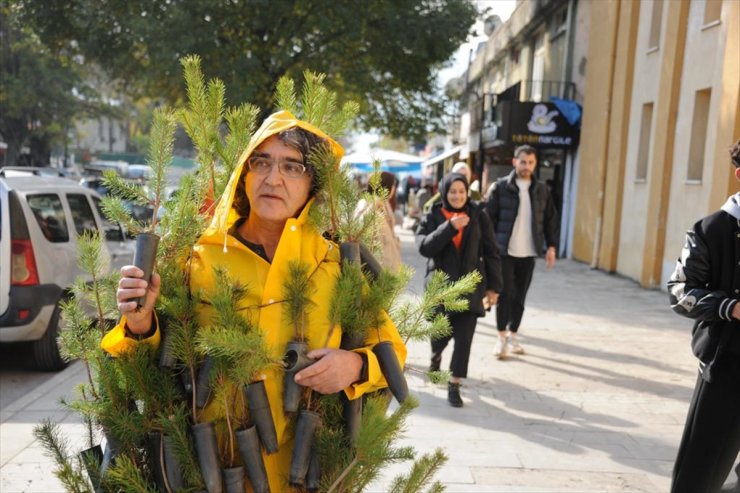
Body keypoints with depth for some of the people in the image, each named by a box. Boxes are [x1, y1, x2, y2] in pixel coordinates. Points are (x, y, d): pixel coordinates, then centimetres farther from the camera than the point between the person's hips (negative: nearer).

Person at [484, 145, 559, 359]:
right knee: (505, 294, -3)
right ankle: (502, 337, 9)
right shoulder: (501, 187, -2)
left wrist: (551, 246, 5)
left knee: (519, 296, 9)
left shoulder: (542, 190, 8)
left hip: (528, 253, 3)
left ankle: (513, 336, 21)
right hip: (504, 251, -3)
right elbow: (489, 218, -3)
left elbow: (551, 220, 12)